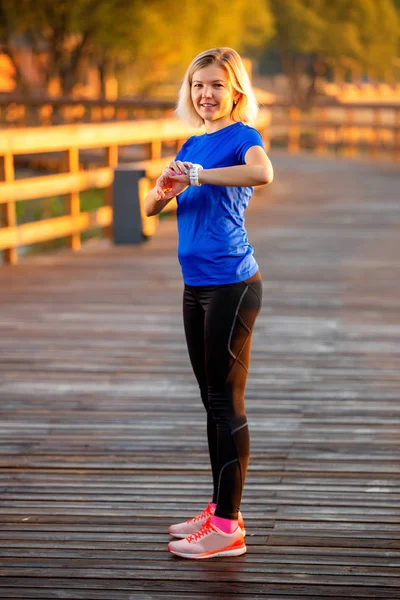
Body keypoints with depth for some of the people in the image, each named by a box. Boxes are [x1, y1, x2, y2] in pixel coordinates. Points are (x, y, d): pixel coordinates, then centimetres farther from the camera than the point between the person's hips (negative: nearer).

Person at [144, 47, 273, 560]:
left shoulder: (241, 135, -8)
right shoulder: (192, 145, 15)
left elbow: (262, 173, -32)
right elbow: (151, 208, 12)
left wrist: (197, 175, -28)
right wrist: (165, 190, -9)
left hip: (231, 285, -8)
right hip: (196, 286, 8)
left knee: (226, 402, -6)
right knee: (212, 401, 14)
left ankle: (227, 528, -2)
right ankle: (219, 510, 25)